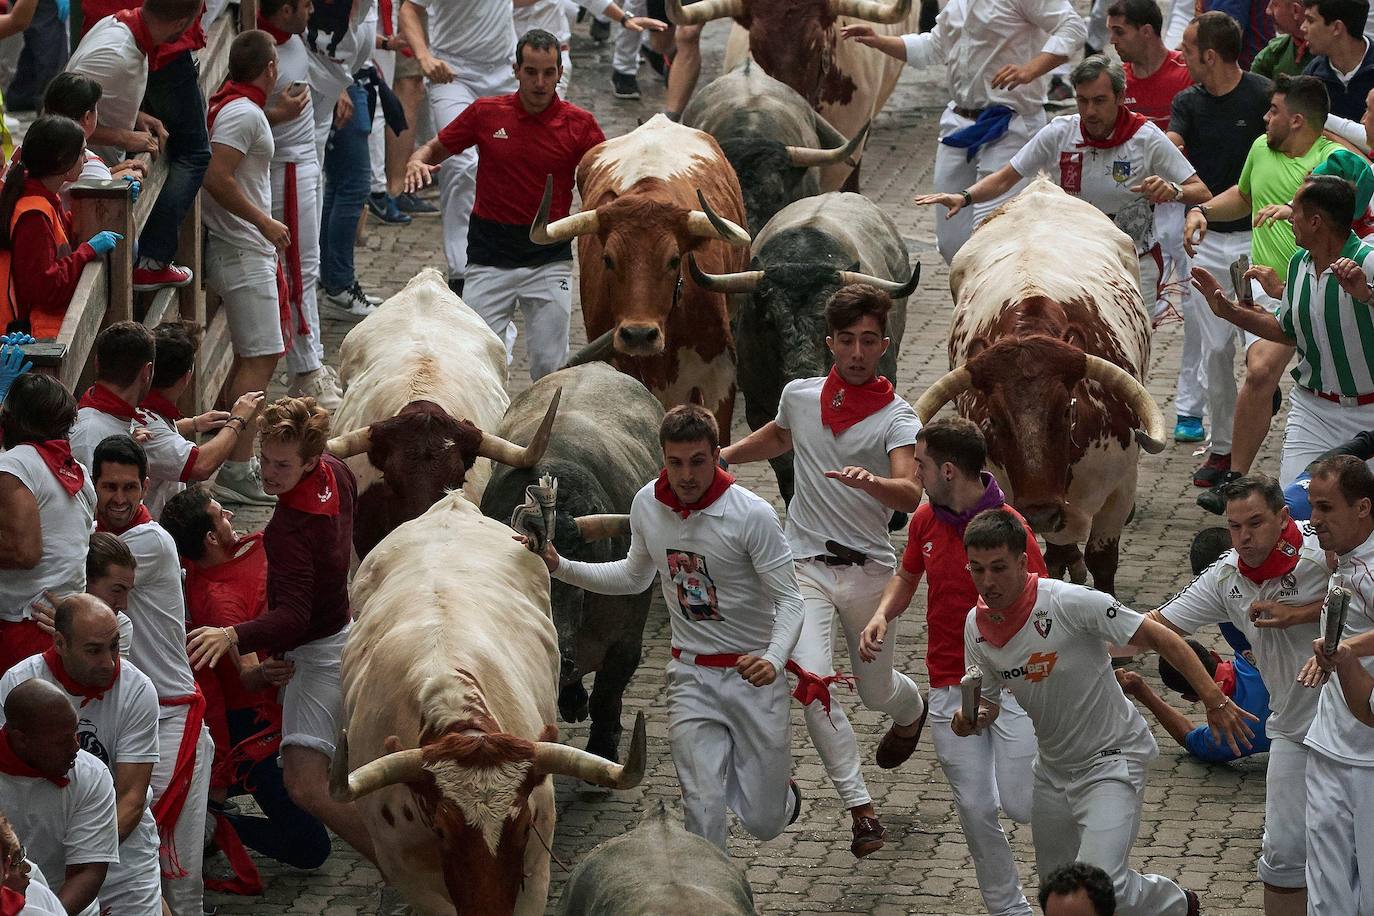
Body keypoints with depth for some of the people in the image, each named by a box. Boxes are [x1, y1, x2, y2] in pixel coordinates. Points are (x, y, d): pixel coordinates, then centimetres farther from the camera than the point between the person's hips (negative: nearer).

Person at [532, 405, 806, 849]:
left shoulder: (752, 514, -18)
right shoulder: (647, 505, -2)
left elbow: (789, 599, -15)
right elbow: (635, 577, 18)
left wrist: (774, 660, -34)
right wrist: (559, 567, 8)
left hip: (752, 676, -3)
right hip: (692, 676, 3)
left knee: (763, 822, 4)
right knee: (704, 812, -11)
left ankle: (778, 790, 40)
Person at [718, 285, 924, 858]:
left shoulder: (897, 418, -9)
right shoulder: (800, 396, 4)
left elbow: (910, 494, -26)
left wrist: (869, 481, -46)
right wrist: (719, 457, 24)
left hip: (868, 569, -2)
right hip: (805, 567, 2)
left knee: (876, 692, 13)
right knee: (813, 684, -18)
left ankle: (912, 711, 53)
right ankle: (860, 808, -13)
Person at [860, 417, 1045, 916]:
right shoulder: (926, 519, 3)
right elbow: (907, 575, 21)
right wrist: (883, 614, 1)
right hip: (951, 690, 5)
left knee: (1020, 803, -11)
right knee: (976, 809, 4)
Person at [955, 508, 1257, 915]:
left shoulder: (1070, 603, -26)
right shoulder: (977, 626, -7)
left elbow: (1161, 638, -21)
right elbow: (987, 699, 8)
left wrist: (1214, 700, -25)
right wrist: (973, 718, -16)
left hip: (1111, 759, -7)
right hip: (1053, 768, 7)